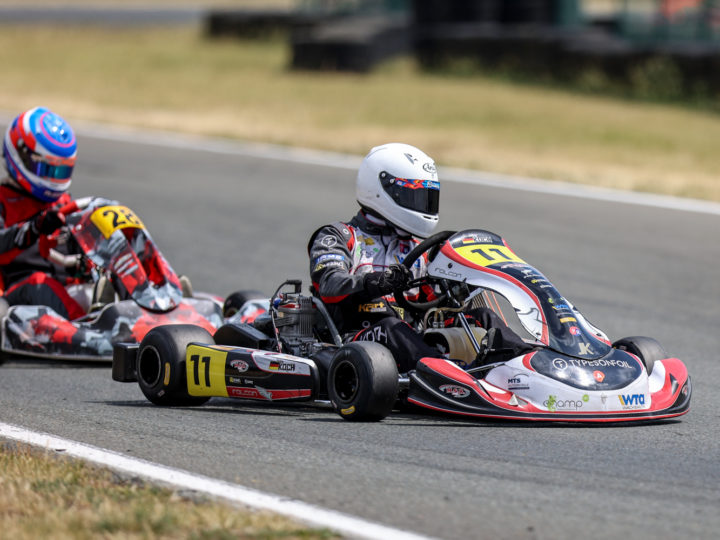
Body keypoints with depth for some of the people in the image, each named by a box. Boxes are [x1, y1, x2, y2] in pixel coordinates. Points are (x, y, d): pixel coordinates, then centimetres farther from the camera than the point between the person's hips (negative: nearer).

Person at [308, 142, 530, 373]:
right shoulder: (339, 237, 9)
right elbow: (329, 285, -11)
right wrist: (374, 282, -31)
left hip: (411, 343, 6)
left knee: (484, 318, -13)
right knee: (390, 327, -37)